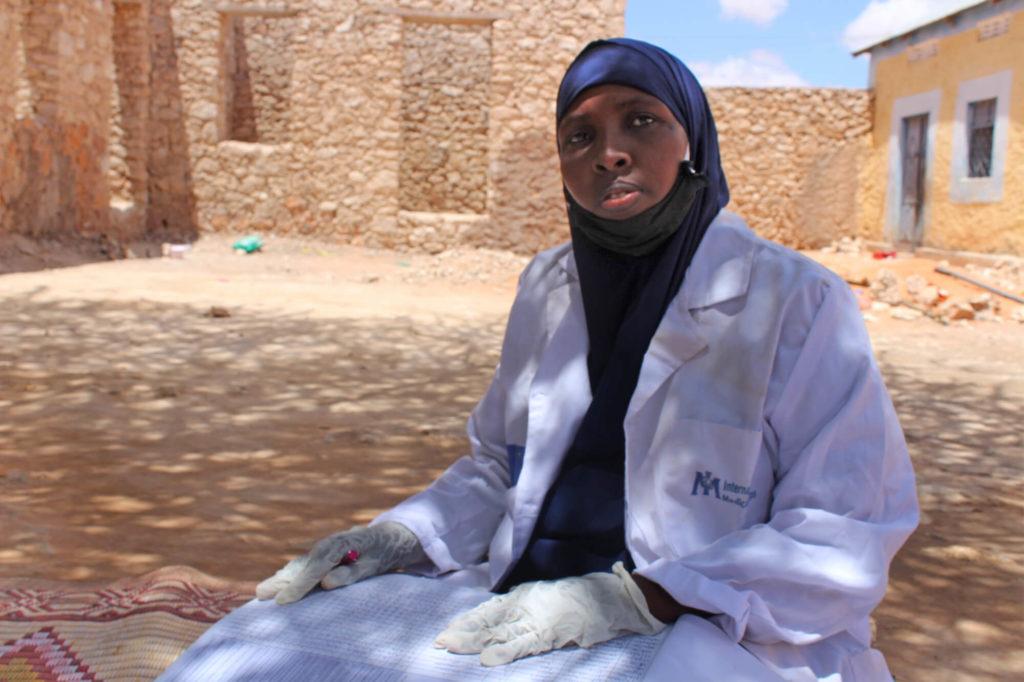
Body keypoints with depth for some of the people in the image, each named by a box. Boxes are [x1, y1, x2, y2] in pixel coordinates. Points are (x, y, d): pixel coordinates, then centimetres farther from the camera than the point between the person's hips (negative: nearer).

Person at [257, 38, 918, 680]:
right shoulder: (546, 287, 9)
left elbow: (844, 540, -13)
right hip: (523, 627, 4)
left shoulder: (799, 302, -7)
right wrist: (404, 537, -1)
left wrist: (635, 598, -23)